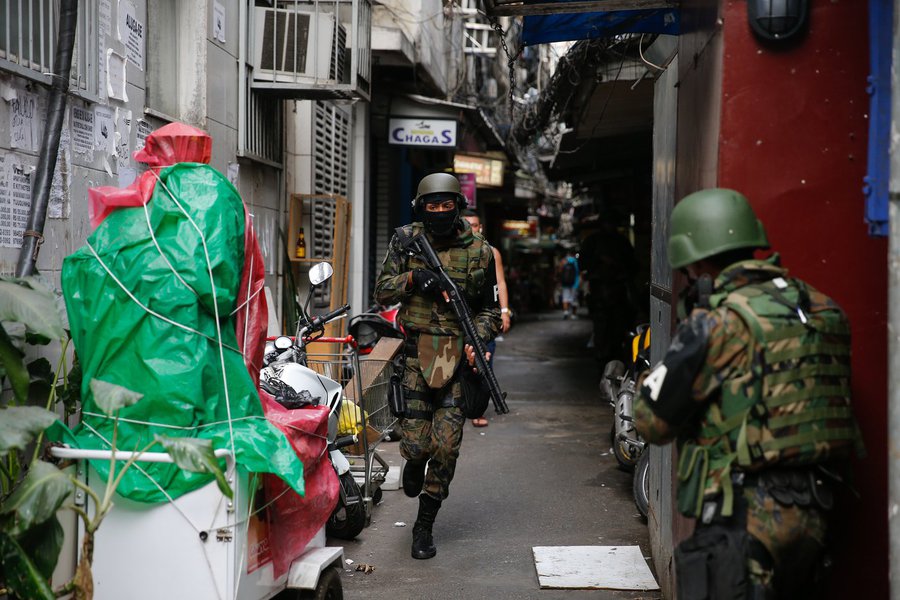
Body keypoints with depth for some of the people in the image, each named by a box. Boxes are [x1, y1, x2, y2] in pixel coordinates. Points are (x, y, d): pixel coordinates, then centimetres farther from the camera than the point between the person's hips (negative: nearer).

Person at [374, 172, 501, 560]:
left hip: (458, 357, 0)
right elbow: (382, 291, 7)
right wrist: (412, 278, -12)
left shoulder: (479, 251, 5)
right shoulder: (406, 241, 6)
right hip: (416, 353, 0)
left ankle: (424, 527, 12)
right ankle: (414, 464, 35)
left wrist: (478, 340, -6)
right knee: (416, 443, -6)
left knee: (446, 447, -3)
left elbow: (489, 308, 12)